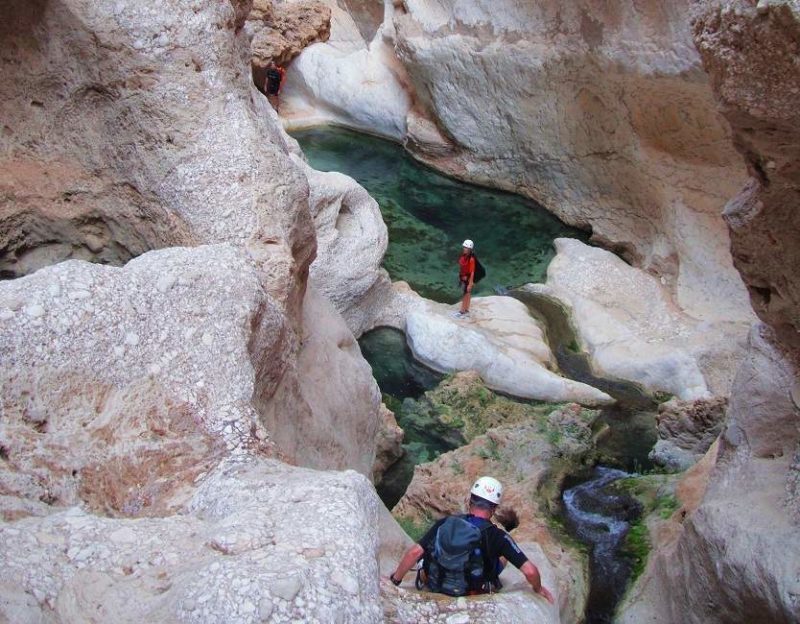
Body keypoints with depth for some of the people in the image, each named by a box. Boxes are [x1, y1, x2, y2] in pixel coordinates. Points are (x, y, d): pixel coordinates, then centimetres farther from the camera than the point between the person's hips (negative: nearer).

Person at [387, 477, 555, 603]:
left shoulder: (445, 523, -16)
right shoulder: (497, 536, -21)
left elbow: (414, 552, -19)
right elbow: (530, 571, -22)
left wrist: (394, 581, -6)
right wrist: (538, 588, 0)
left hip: (434, 586, 2)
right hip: (474, 593, -2)